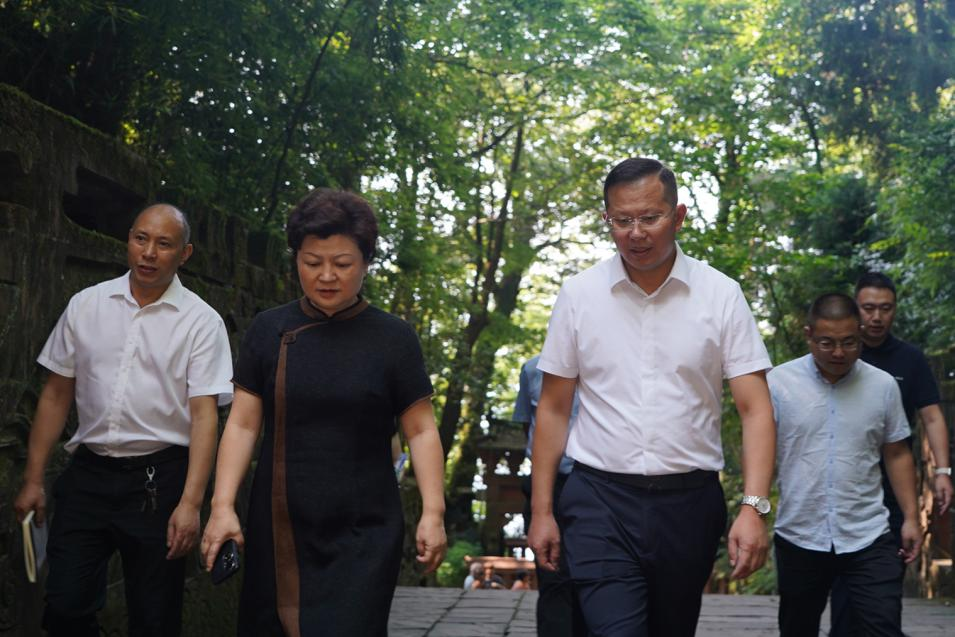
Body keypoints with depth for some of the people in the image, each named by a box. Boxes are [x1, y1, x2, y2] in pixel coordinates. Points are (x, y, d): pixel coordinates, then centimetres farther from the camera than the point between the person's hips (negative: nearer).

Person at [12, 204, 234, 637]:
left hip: (158, 479, -2)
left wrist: (190, 503, -18)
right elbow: (56, 395, 10)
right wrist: (32, 479, 7)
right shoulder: (85, 306, 6)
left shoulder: (202, 322, -4)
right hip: (87, 472, 3)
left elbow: (204, 414, -9)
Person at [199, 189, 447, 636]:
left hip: (362, 536, -2)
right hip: (278, 531, 2)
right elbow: (242, 425, 4)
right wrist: (222, 506, -6)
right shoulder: (270, 331, 5)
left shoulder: (392, 338, 1)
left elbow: (420, 431, 2)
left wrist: (432, 512, -9)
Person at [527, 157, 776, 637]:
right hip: (600, 499, -1)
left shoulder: (721, 295, -2)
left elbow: (755, 409, -4)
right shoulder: (578, 295, 1)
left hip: (689, 502, 1)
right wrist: (541, 511, 2)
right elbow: (553, 408, 6)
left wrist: (753, 507, -16)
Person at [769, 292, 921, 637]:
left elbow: (897, 454, 11)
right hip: (798, 538, 0)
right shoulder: (779, 382, -4)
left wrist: (911, 517, 5)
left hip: (869, 538, 1)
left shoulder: (883, 385, 3)